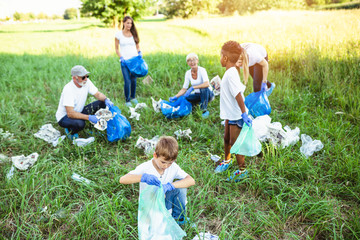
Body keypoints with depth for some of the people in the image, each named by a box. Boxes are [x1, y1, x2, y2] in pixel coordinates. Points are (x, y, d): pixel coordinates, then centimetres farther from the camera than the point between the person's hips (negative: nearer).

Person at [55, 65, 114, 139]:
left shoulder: (86, 82, -12)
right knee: (79, 123, -39)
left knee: (102, 103, -11)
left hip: (79, 112, 6)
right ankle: (70, 131, -5)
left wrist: (106, 100, -25)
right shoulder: (68, 89, -30)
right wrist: (89, 117, -43)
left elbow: (98, 94, -2)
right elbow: (70, 113, -35)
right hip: (64, 116, -6)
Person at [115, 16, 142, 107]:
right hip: (124, 61, -3)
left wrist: (139, 52, -4)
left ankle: (133, 97, 28)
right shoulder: (118, 34, 1)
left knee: (133, 80, 8)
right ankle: (127, 100, 5)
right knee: (127, 81, -10)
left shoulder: (134, 34, 9)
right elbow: (116, 48, 5)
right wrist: (121, 58, -10)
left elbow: (137, 46, 17)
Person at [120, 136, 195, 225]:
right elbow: (122, 179, -30)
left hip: (165, 201, 3)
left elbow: (191, 181, -24)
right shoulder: (145, 168, -21)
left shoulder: (173, 167, -14)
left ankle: (178, 217, -1)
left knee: (181, 184, -21)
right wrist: (143, 177, -47)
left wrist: (170, 185, -39)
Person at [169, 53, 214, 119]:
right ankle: (200, 103, 5)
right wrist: (175, 97, -16)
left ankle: (204, 110, -23)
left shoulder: (202, 70, -18)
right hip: (197, 95, 5)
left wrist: (192, 88, -41)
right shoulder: (188, 73, -3)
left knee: (203, 88, -37)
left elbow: (207, 84, -36)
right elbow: (184, 89, -1)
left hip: (207, 94, -5)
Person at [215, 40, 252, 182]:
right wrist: (220, 86, 39)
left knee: (234, 142, 1)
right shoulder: (232, 71, 6)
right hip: (230, 114, 10)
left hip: (236, 116, -10)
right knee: (227, 138, 23)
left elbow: (238, 94, -30)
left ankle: (242, 170, 17)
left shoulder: (231, 74, -25)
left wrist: (244, 114, -31)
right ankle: (227, 160, 46)